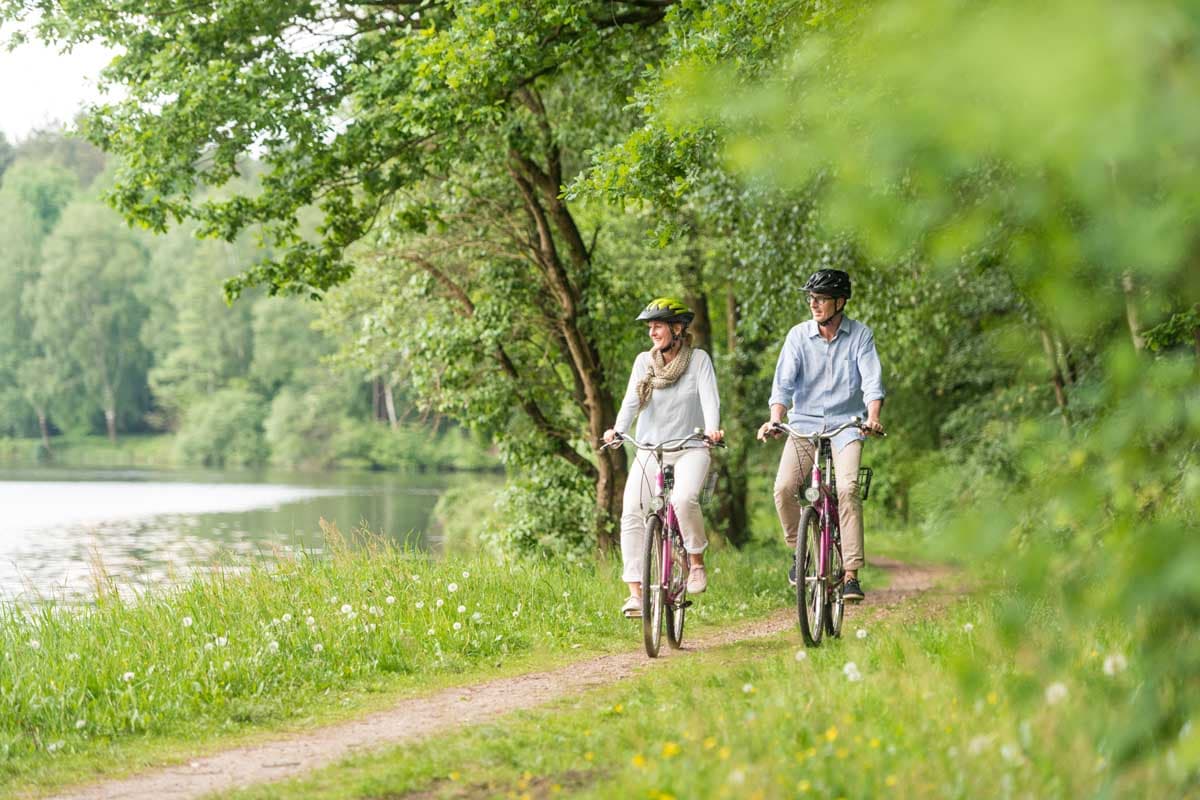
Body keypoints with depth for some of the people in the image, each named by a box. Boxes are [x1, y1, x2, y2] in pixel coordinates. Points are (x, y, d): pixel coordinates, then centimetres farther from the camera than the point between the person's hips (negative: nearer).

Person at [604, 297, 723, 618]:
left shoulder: (699, 360, 1)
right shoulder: (644, 361, 7)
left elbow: (709, 397, -11)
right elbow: (631, 400, -3)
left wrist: (712, 428, -30)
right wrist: (618, 430, -22)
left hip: (689, 449, -3)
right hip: (649, 450, 3)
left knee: (683, 499, -32)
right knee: (631, 513, -16)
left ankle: (697, 562, -9)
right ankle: (635, 592, -14)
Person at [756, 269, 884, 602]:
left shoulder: (860, 335, -2)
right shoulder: (798, 335, 1)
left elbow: (872, 380, -12)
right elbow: (784, 382, -6)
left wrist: (873, 417, -31)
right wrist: (775, 420, -24)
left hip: (846, 425, -1)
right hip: (804, 423, 1)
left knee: (847, 488, -24)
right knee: (784, 488, -20)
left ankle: (851, 574, -19)